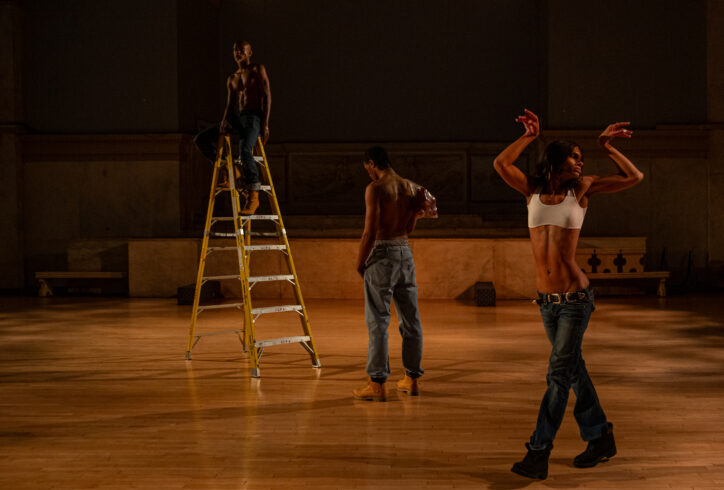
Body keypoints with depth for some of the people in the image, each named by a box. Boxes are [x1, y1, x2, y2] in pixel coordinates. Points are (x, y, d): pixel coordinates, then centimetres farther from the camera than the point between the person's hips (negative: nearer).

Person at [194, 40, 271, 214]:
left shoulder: (258, 70, 5)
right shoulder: (231, 79, 21)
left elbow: (267, 96, -3)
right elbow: (229, 104, 16)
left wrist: (265, 124, -13)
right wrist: (224, 120, -6)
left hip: (253, 117, -6)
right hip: (235, 118, 6)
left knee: (244, 149, -34)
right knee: (201, 139, -5)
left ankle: (253, 195, -29)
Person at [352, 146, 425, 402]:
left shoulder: (375, 189, -11)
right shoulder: (410, 187, 9)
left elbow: (370, 232, -16)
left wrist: (360, 263, -6)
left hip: (382, 253, -7)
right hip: (405, 251, 7)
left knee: (378, 321, -3)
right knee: (410, 318, 12)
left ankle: (377, 383, -1)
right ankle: (412, 378, 20)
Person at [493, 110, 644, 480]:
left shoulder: (581, 188, 2)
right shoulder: (533, 190, 6)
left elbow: (634, 177, 3)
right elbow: (501, 164, -7)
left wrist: (606, 146, 5)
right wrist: (530, 136, -1)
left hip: (576, 299, -3)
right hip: (547, 300, 3)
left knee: (559, 373, -5)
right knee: (573, 370, 14)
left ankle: (538, 453, -1)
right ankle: (600, 437, 31)